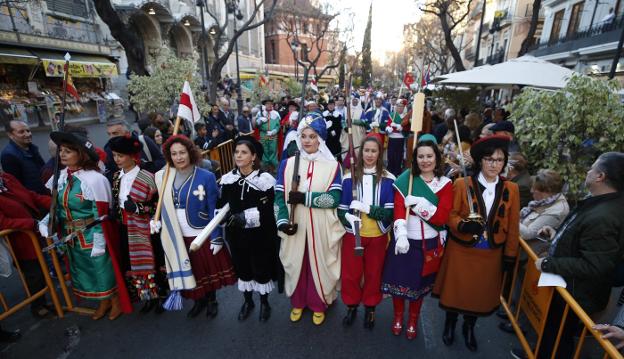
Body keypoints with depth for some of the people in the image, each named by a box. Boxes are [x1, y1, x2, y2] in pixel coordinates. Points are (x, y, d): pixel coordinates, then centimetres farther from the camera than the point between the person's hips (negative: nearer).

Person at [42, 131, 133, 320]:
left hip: (93, 235, -7)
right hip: (71, 236, 7)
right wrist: (45, 222, -6)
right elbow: (57, 206, 11)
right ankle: (104, 302, 41)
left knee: (104, 268, 10)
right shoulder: (60, 177, -2)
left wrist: (99, 243, -16)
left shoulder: (95, 179, -21)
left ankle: (117, 301, 34)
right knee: (85, 269, 20)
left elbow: (101, 215, -18)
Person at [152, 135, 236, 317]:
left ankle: (212, 300, 39)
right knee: (189, 271, 17)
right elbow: (163, 205, 10)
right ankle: (199, 300, 42)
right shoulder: (163, 178, -2)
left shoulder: (206, 177, -15)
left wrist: (216, 238, -12)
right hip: (177, 236, 3)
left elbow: (214, 210, -12)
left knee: (209, 269, 13)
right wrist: (155, 219, -9)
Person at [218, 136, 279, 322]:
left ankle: (264, 303, 39)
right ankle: (247, 301, 44)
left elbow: (267, 211, -17)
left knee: (261, 269, 13)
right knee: (242, 268, 19)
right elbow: (222, 205, 6)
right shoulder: (227, 179, -1)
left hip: (260, 235, -3)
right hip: (237, 235, 4)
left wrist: (245, 216, -27)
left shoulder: (265, 179, -15)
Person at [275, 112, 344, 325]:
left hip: (321, 228, -1)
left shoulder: (332, 166, -3)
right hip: (295, 227, 2)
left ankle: (318, 305, 36)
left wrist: (304, 198, -19)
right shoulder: (287, 164, 2)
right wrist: (283, 220, -19)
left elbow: (335, 198, -14)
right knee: (296, 263, 14)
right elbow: (280, 196, -4)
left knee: (319, 265, 10)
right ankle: (298, 303, 40)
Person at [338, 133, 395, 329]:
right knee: (350, 273, 11)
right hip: (353, 234, 0)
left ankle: (370, 308, 39)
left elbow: (390, 211, -11)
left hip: (377, 235, 0)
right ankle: (351, 305, 37)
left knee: (373, 273, 15)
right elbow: (341, 208, -3)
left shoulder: (388, 179, -5)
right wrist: (348, 217, -25)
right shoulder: (350, 177, -4)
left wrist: (366, 208, -23)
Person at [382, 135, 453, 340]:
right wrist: (401, 235, -30)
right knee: (399, 280, 12)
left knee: (418, 283, 17)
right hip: (405, 239, 0)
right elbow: (398, 209, -16)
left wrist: (417, 204, -21)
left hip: (428, 243, 1)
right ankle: (398, 317, 39)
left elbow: (442, 217, -13)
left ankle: (413, 320, 42)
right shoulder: (404, 180, -6)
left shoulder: (445, 184, -4)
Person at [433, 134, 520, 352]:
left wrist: (510, 255, 4)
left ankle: (469, 327, 44)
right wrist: (464, 225, -28)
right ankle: (450, 324, 40)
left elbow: (512, 226, 2)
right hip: (462, 251, -2)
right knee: (456, 289, 12)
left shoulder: (511, 189, -2)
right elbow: (451, 215, -8)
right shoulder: (462, 184, -10)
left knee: (482, 293, 17)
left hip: (491, 253, 3)